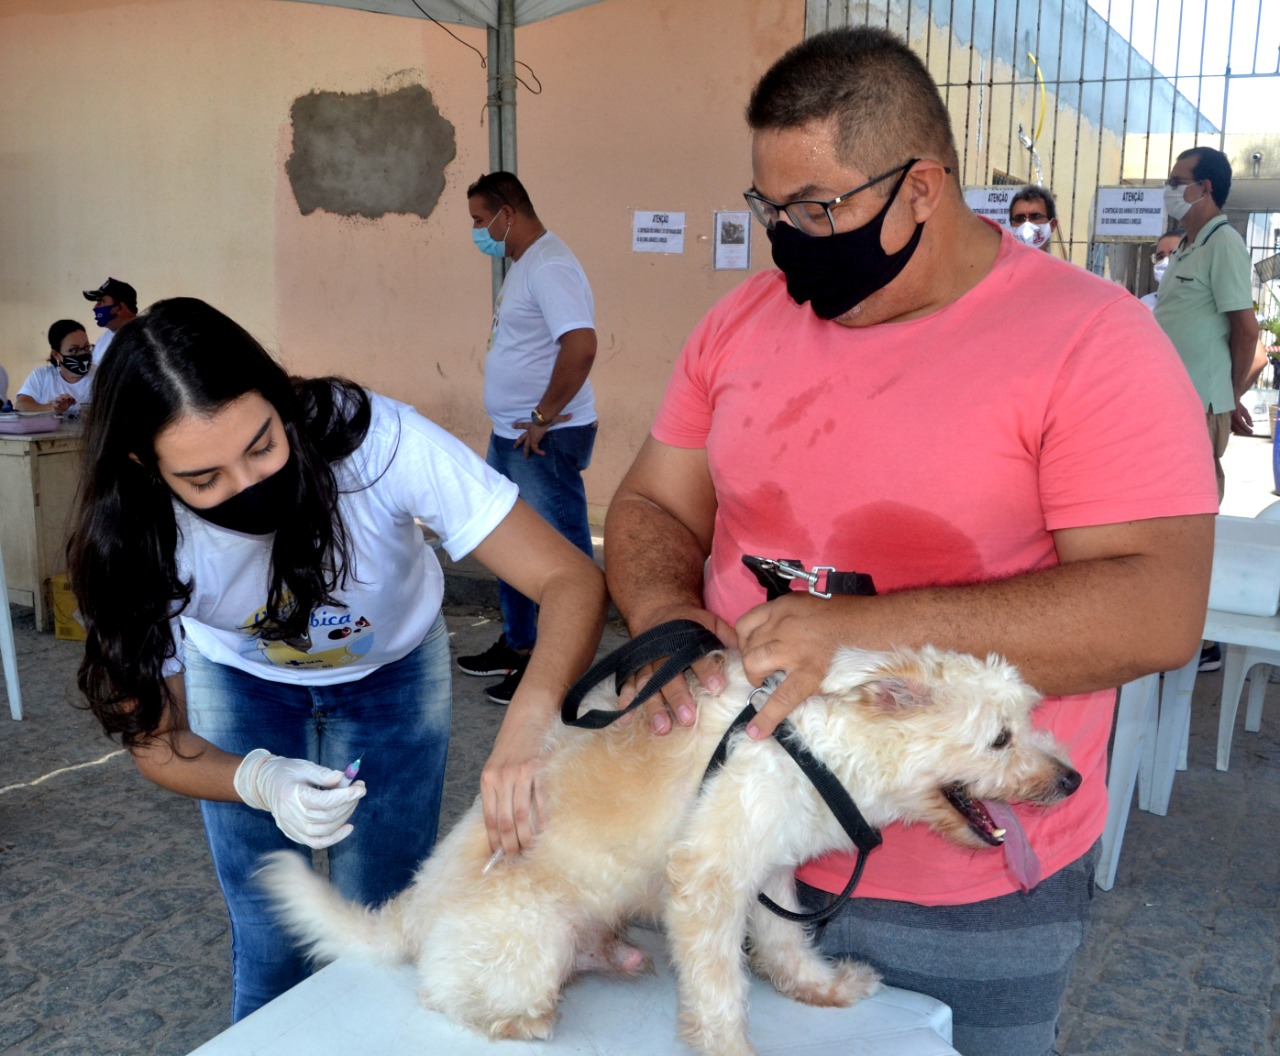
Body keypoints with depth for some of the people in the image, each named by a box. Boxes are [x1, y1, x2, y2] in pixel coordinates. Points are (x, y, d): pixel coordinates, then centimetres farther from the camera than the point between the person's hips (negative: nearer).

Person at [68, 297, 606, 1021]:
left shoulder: (378, 441, -39)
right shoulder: (137, 544, -30)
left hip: (392, 670, 0)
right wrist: (260, 782, -39)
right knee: (267, 941, 4)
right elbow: (157, 741, -18)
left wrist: (529, 721, -59)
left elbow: (572, 581, -41)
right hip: (241, 681, 1)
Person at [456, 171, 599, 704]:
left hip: (547, 440, -11)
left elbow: (581, 345, -30)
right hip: (510, 435, 11)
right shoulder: (523, 265, 14)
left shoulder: (549, 267, -18)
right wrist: (513, 419, 13)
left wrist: (545, 416, -22)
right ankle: (517, 644, 37)